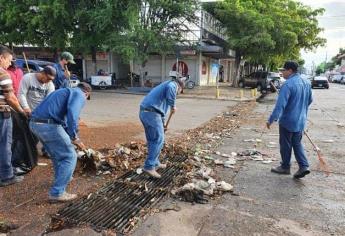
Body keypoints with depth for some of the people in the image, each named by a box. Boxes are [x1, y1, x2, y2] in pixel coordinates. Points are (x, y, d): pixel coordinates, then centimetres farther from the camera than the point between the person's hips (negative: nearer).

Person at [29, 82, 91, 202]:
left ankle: (62, 178, 46)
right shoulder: (79, 95, 1)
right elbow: (72, 113, -22)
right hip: (49, 125, -9)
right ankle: (57, 192, 4)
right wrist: (74, 137, -15)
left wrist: (70, 137, 44)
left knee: (57, 154, 28)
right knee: (69, 157, 3)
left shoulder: (64, 91, 29)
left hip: (35, 123, 9)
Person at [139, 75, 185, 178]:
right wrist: (173, 105, -15)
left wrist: (162, 124, 41)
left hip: (144, 112, 9)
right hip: (151, 113, -9)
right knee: (158, 140, -2)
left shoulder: (165, 85, 31)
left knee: (152, 140, 18)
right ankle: (149, 166, 0)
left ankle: (155, 163, 29)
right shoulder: (173, 84, 4)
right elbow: (170, 88, -24)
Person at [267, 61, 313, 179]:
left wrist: (271, 119, -25)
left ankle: (285, 167, 21)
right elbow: (310, 100, 18)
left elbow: (280, 105, -27)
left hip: (288, 121, -7)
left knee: (286, 145, 8)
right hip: (301, 120, 7)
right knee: (297, 143, 18)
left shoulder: (288, 85, -21)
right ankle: (304, 166, 10)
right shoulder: (306, 82, 6)